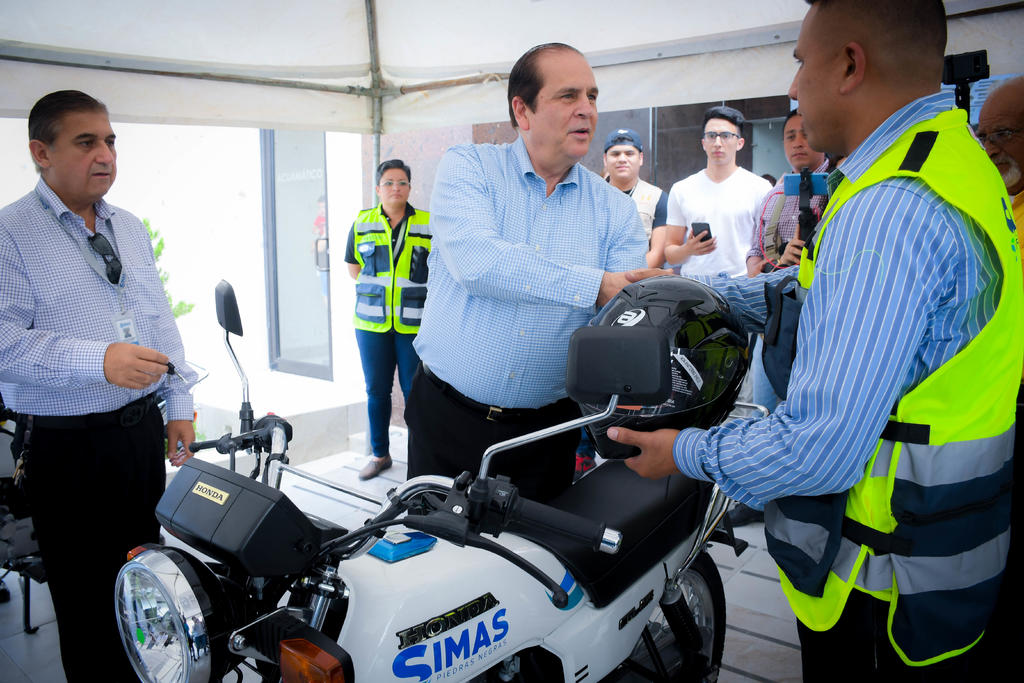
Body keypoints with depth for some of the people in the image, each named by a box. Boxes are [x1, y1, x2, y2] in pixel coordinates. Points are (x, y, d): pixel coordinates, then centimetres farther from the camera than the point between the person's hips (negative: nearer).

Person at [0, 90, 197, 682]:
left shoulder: (131, 228, 12)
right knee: (86, 595, 7)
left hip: (142, 430, 6)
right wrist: (99, 361, -29)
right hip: (67, 447, -6)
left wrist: (180, 405, 10)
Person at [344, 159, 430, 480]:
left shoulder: (428, 225, 3)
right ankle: (380, 454, 23)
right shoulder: (362, 224, 9)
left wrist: (410, 292, -2)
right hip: (371, 323, 2)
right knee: (376, 390, 9)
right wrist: (377, 290, 7)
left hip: (414, 323, -2)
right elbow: (353, 267, 17)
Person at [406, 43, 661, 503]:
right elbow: (477, 261, -23)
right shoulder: (467, 168, -4)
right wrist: (596, 287, -25)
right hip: (446, 414, -1)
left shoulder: (615, 210, 3)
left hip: (545, 429, 2)